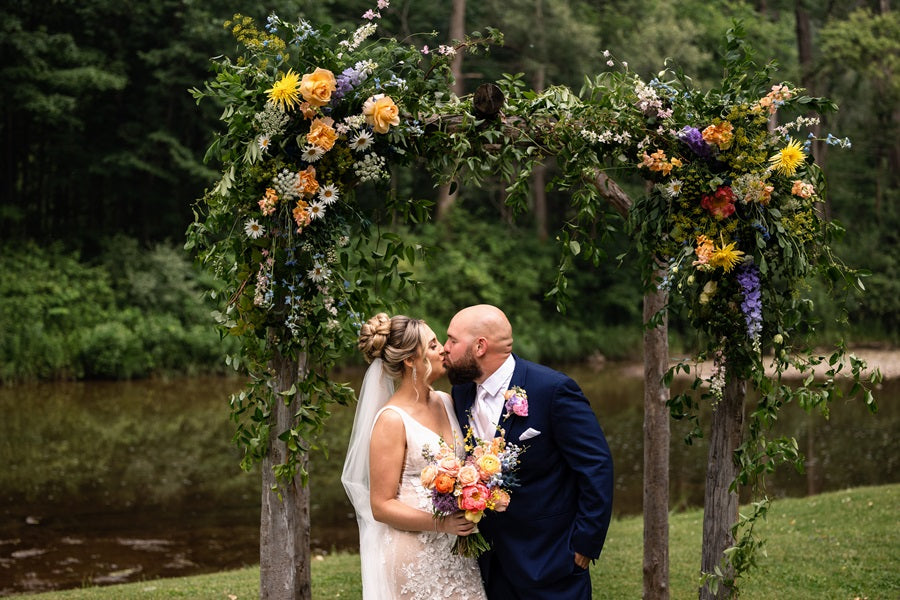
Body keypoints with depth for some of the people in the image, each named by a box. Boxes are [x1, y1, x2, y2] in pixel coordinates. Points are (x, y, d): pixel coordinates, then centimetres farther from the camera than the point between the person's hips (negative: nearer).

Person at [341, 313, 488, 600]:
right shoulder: (392, 420, -13)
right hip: (415, 556, -6)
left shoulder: (446, 402, 6)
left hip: (457, 551, 6)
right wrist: (441, 523, -22)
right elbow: (381, 506, -13)